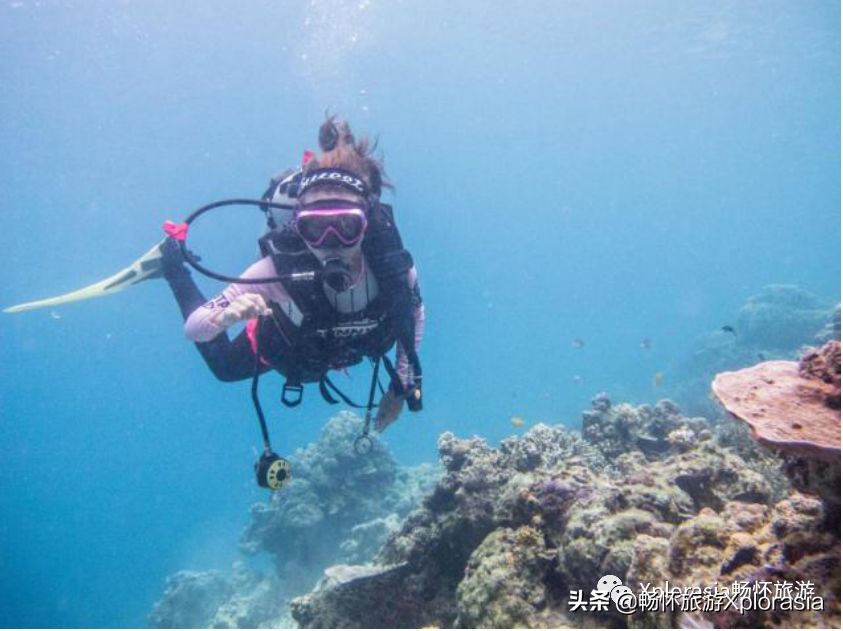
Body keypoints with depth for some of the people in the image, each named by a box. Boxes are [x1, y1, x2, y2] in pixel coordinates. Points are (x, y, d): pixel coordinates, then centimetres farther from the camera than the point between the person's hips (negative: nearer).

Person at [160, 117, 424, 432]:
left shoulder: (392, 264, -39)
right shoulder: (280, 269, -45)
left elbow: (414, 313, -14)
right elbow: (193, 328, -37)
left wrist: (402, 385, -9)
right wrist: (226, 316, -60)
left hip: (349, 348, 2)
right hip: (280, 345, -2)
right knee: (224, 366, 28)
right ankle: (172, 261, 36)